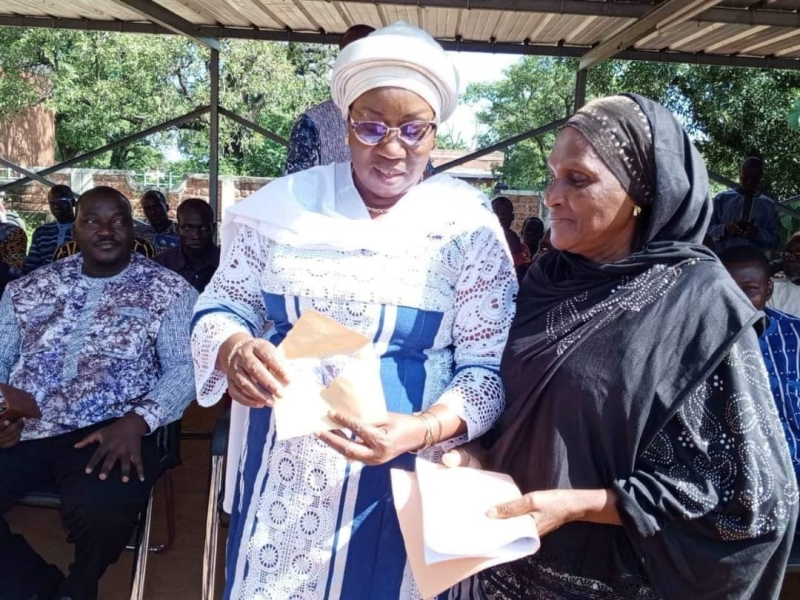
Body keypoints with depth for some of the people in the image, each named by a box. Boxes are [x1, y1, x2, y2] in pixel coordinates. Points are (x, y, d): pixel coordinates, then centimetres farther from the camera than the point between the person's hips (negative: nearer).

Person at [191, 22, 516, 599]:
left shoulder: (468, 223, -7)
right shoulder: (286, 202, -2)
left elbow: (489, 368, -9)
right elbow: (220, 307, 2)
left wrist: (421, 429, -28)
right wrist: (235, 352, -22)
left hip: (403, 475, -1)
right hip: (284, 465, 2)